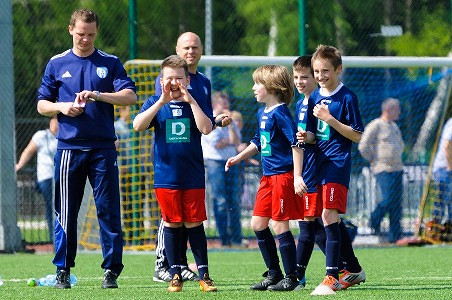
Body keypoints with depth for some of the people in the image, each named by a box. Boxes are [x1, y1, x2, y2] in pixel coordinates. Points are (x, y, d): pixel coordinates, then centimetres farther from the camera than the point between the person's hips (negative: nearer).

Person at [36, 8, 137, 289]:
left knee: (109, 210, -3)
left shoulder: (110, 63, 7)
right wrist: (61, 107, -8)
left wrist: (98, 96, -18)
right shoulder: (57, 64, 10)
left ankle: (112, 270, 1)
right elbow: (42, 104, 13)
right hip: (69, 148, 1)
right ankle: (63, 269, 9)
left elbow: (130, 96, -5)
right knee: (66, 212, 2)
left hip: (103, 148, -1)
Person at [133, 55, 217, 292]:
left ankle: (203, 274, 9)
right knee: (172, 224, 4)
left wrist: (190, 100, -17)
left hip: (193, 177, 0)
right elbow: (138, 125, -14)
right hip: (165, 177, 0)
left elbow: (206, 128, -14)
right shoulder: (155, 103, 3)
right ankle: (175, 275, 11)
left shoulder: (196, 103, 3)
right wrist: (162, 101, -20)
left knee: (194, 224, 3)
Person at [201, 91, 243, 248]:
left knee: (234, 201, 2)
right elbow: (216, 144, -13)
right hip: (215, 163, -5)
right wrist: (230, 141, 1)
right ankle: (224, 239, -4)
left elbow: (236, 142, -1)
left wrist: (230, 123, -6)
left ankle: (236, 238, 4)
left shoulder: (230, 122, 14)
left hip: (231, 163, 5)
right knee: (220, 201, -6)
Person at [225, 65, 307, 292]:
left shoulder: (280, 113, -15)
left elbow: (296, 145, -20)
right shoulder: (262, 113, 13)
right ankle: (274, 273, 22)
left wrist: (297, 177, -24)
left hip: (283, 176, -10)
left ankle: (291, 278, 4)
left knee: (280, 226, -5)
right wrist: (239, 158, 26)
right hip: (268, 177, 10)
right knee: (258, 223, 11)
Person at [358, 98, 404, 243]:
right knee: (388, 199, -16)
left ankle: (394, 235, 3)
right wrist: (374, 160, -5)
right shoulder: (375, 126, -8)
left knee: (397, 203, 2)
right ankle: (374, 220, 9)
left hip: (397, 169, 8)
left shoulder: (394, 126, 18)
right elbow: (363, 147, -12)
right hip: (383, 170, -8)